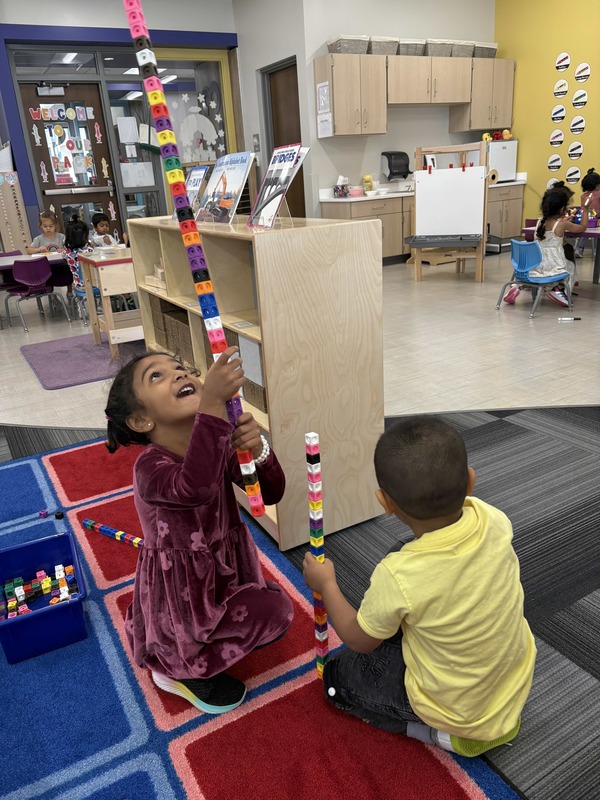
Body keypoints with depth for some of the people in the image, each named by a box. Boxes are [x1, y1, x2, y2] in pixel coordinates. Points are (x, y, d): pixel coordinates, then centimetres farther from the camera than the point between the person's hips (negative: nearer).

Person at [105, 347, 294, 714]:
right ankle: (177, 667, 6)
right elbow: (194, 488, -53)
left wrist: (257, 449, -33)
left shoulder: (218, 444, -9)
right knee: (276, 612, -11)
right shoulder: (150, 466, -30)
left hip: (223, 569, 8)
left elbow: (271, 494, -11)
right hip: (181, 591, -7)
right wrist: (213, 401, -61)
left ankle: (197, 649, 23)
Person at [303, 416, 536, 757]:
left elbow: (360, 640, -13)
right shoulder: (494, 519, -24)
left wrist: (326, 584, 1)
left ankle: (448, 733, 6)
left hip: (460, 710, -5)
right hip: (518, 683, 5)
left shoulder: (398, 576, -35)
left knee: (338, 675, 14)